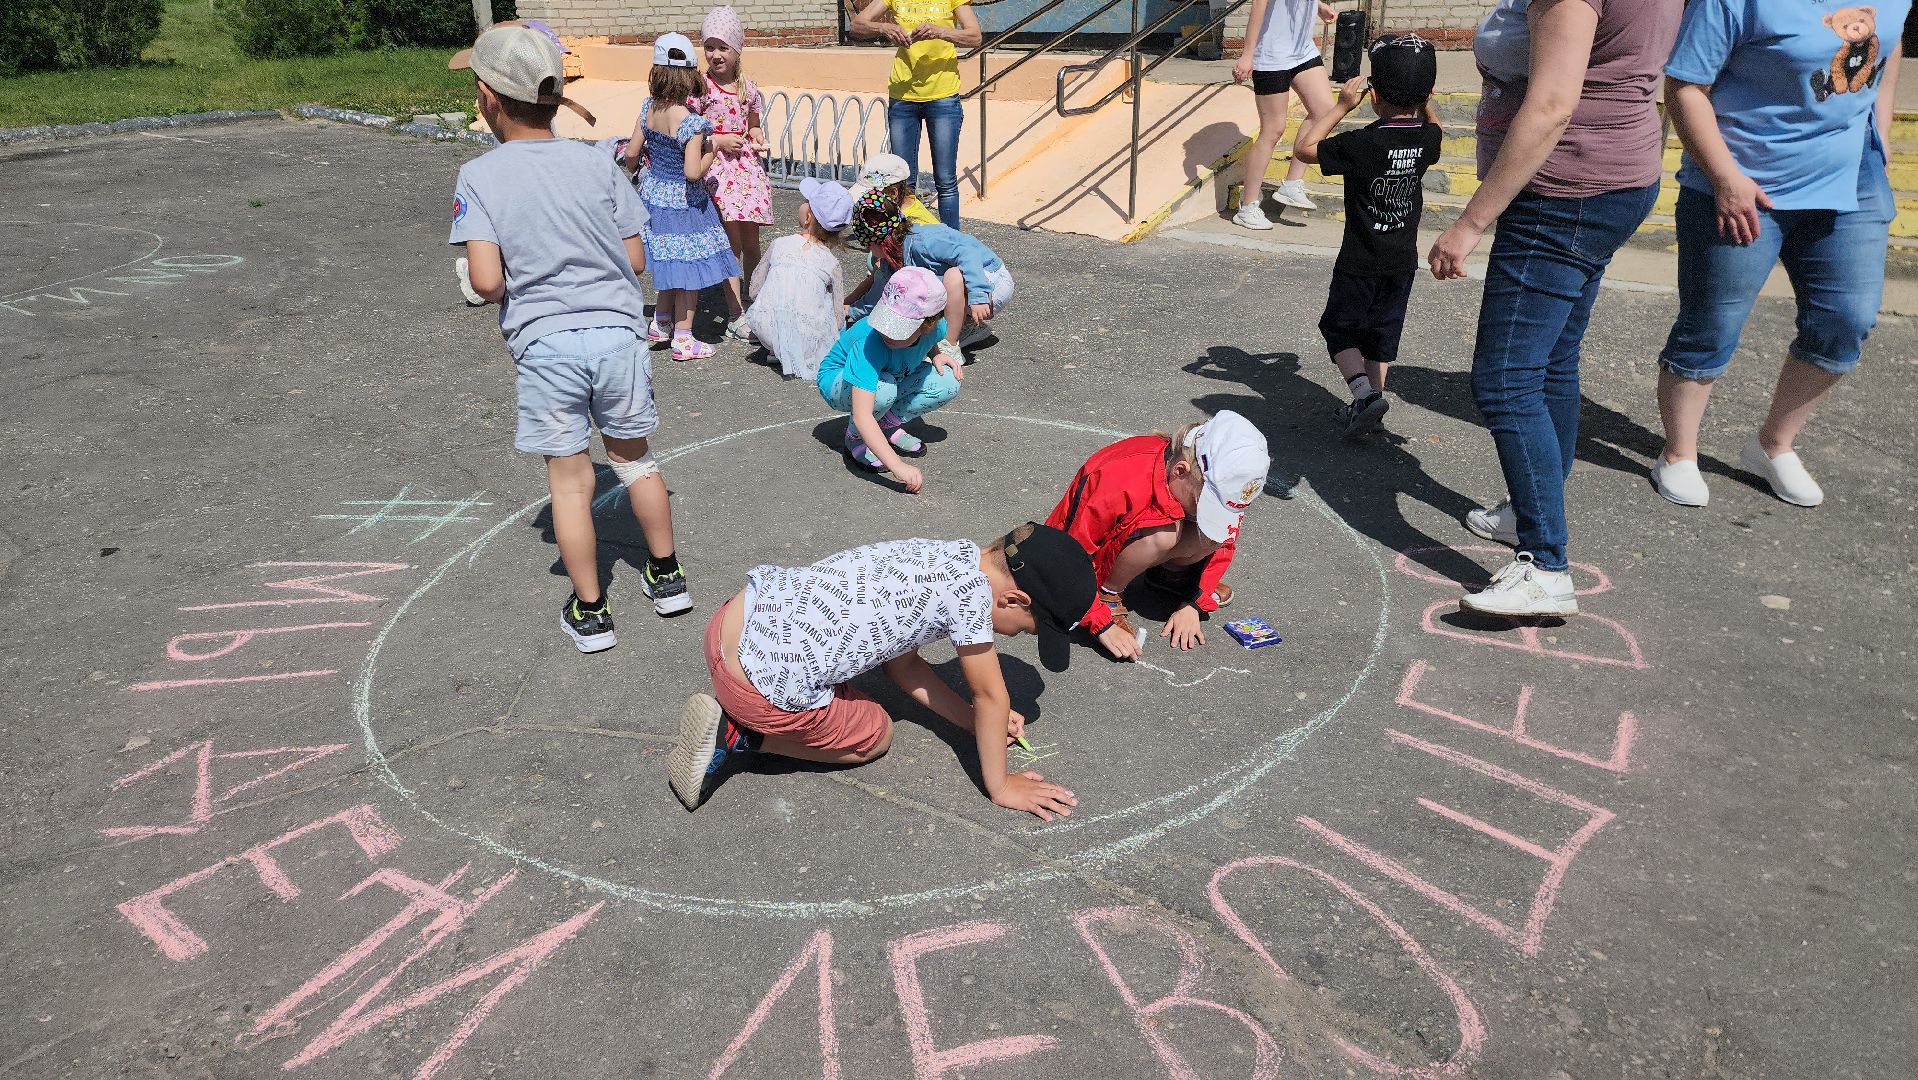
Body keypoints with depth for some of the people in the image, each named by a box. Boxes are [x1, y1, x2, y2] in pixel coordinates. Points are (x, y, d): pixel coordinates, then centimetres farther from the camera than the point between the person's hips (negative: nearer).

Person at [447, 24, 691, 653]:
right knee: (634, 459, 20)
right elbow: (635, 260, 2)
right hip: (617, 332, 2)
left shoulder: (478, 177, -6)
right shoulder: (598, 164, 1)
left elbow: (487, 281, -14)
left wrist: (521, 293, 7)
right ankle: (667, 576, 33)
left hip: (543, 346, -2)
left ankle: (590, 613, 19)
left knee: (569, 481, 10)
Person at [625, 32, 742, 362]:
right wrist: (711, 153, -10)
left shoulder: (648, 109, -4)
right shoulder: (692, 123, -23)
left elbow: (631, 152, 3)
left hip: (653, 195, 7)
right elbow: (693, 172, -28)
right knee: (689, 270, 5)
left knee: (669, 261, 24)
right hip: (683, 203, -7)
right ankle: (683, 339, 12)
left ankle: (661, 323, 34)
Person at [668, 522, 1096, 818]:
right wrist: (1000, 787, 8)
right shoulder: (972, 587, -14)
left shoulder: (940, 557, 10)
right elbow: (991, 696, -5)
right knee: (875, 736, 17)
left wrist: (979, 721, 21)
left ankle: (729, 718, 16)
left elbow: (901, 660, 19)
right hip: (763, 684, -8)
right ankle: (738, 736, 4)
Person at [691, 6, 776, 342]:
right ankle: (735, 315, -3)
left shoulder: (748, 88, 9)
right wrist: (718, 141, -12)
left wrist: (757, 139, 2)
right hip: (716, 168, -5)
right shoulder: (700, 88, -6)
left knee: (751, 240, 8)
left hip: (746, 164, 5)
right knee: (732, 241, -8)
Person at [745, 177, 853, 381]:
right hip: (809, 340, -1)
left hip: (767, 333, 1)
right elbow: (839, 318, 2)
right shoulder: (830, 262, -1)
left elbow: (755, 289, 11)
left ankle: (778, 351, 17)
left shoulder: (779, 244, 1)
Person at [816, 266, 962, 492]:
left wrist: (936, 356, -14)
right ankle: (855, 438, -10)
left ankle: (888, 424, 0)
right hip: (837, 380, -5)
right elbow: (862, 417, -48)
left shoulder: (934, 326, -23)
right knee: (884, 387, -40)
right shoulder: (869, 344, -42)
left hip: (894, 376, 6)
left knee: (949, 383, -18)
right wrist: (898, 466, -54)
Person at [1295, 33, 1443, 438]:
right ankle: (1372, 399, 24)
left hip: (1360, 263, -5)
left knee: (1339, 328, 9)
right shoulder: (1428, 140, -4)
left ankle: (1364, 393, -9)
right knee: (1382, 332, 17)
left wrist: (1341, 106, -12)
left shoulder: (1363, 143, -24)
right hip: (1403, 262, 5)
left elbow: (1305, 149, -14)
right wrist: (1420, 95, 14)